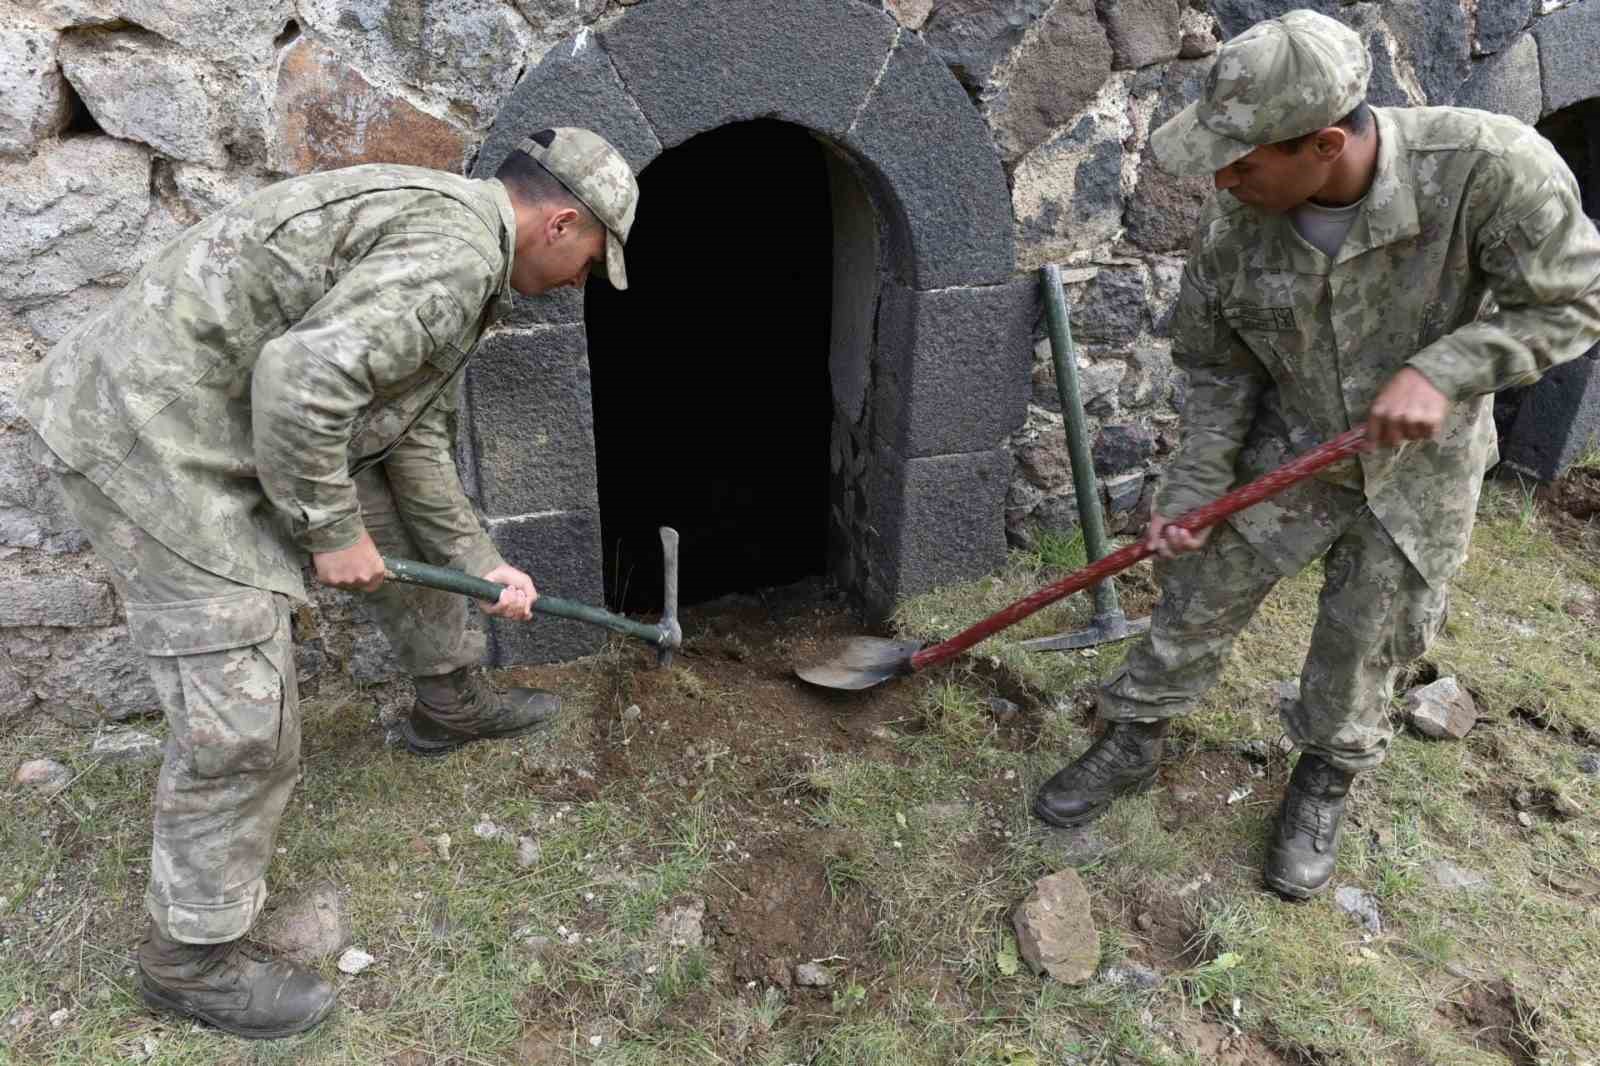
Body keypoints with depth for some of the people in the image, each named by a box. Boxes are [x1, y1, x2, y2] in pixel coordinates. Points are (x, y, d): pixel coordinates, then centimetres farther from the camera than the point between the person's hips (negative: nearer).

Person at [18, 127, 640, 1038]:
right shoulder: (458, 250, -19)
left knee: (407, 519, 20)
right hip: (152, 437, -10)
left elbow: (416, 441, 17)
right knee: (243, 719, -5)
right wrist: (330, 530, -16)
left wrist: (480, 562, 16)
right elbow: (302, 377, -30)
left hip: (238, 411, 10)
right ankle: (195, 956, 16)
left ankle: (452, 703, 42)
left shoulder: (448, 236, 15)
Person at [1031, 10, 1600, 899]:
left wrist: (1442, 371, -30)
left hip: (1417, 472, -1)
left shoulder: (1487, 165, -28)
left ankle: (1327, 782, 40)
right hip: (1285, 456, 2)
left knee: (1366, 650, 12)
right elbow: (1219, 370, -6)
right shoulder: (1235, 226, -19)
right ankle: (1134, 745, 32)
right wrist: (1191, 490, -12)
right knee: (1197, 606, 8)